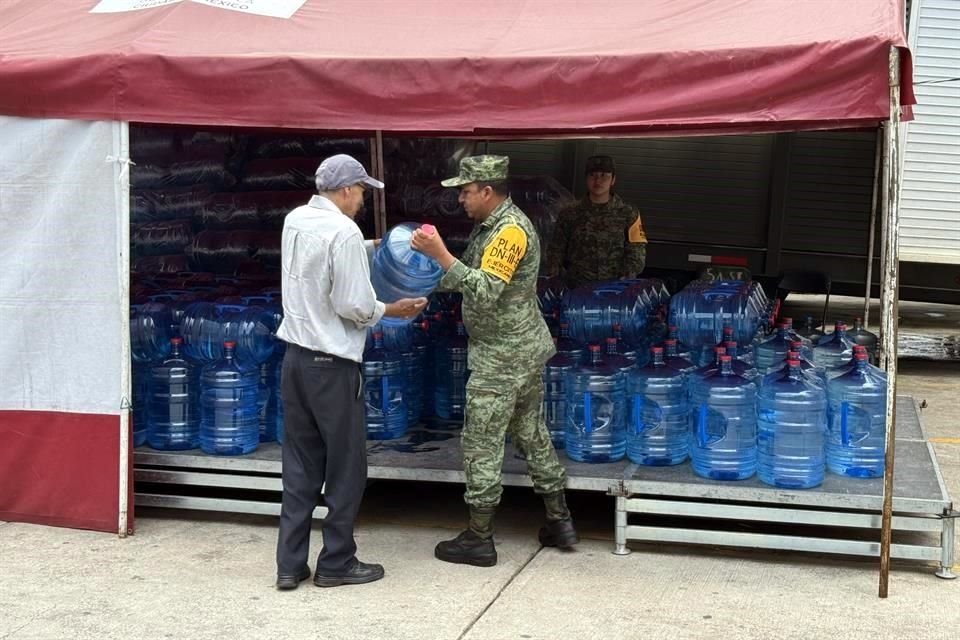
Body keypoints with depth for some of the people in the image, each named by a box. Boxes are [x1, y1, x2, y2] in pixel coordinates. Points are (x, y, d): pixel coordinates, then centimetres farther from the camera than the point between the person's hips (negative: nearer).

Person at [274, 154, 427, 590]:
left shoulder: (295, 221, 8)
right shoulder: (343, 231, -17)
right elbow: (354, 306, -18)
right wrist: (390, 310, -1)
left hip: (295, 355, 8)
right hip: (331, 363, -8)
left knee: (300, 466, 12)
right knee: (346, 467, 6)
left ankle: (290, 564, 14)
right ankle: (336, 563, 14)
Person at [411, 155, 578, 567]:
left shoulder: (510, 231, -20)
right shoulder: (490, 225, 11)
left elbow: (484, 291, -29)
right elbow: (471, 278, 17)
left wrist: (439, 253, -30)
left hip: (502, 358, -10)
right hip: (524, 351, 10)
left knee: (481, 444, -1)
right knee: (531, 434, 17)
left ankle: (479, 540, 7)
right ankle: (560, 522, 25)